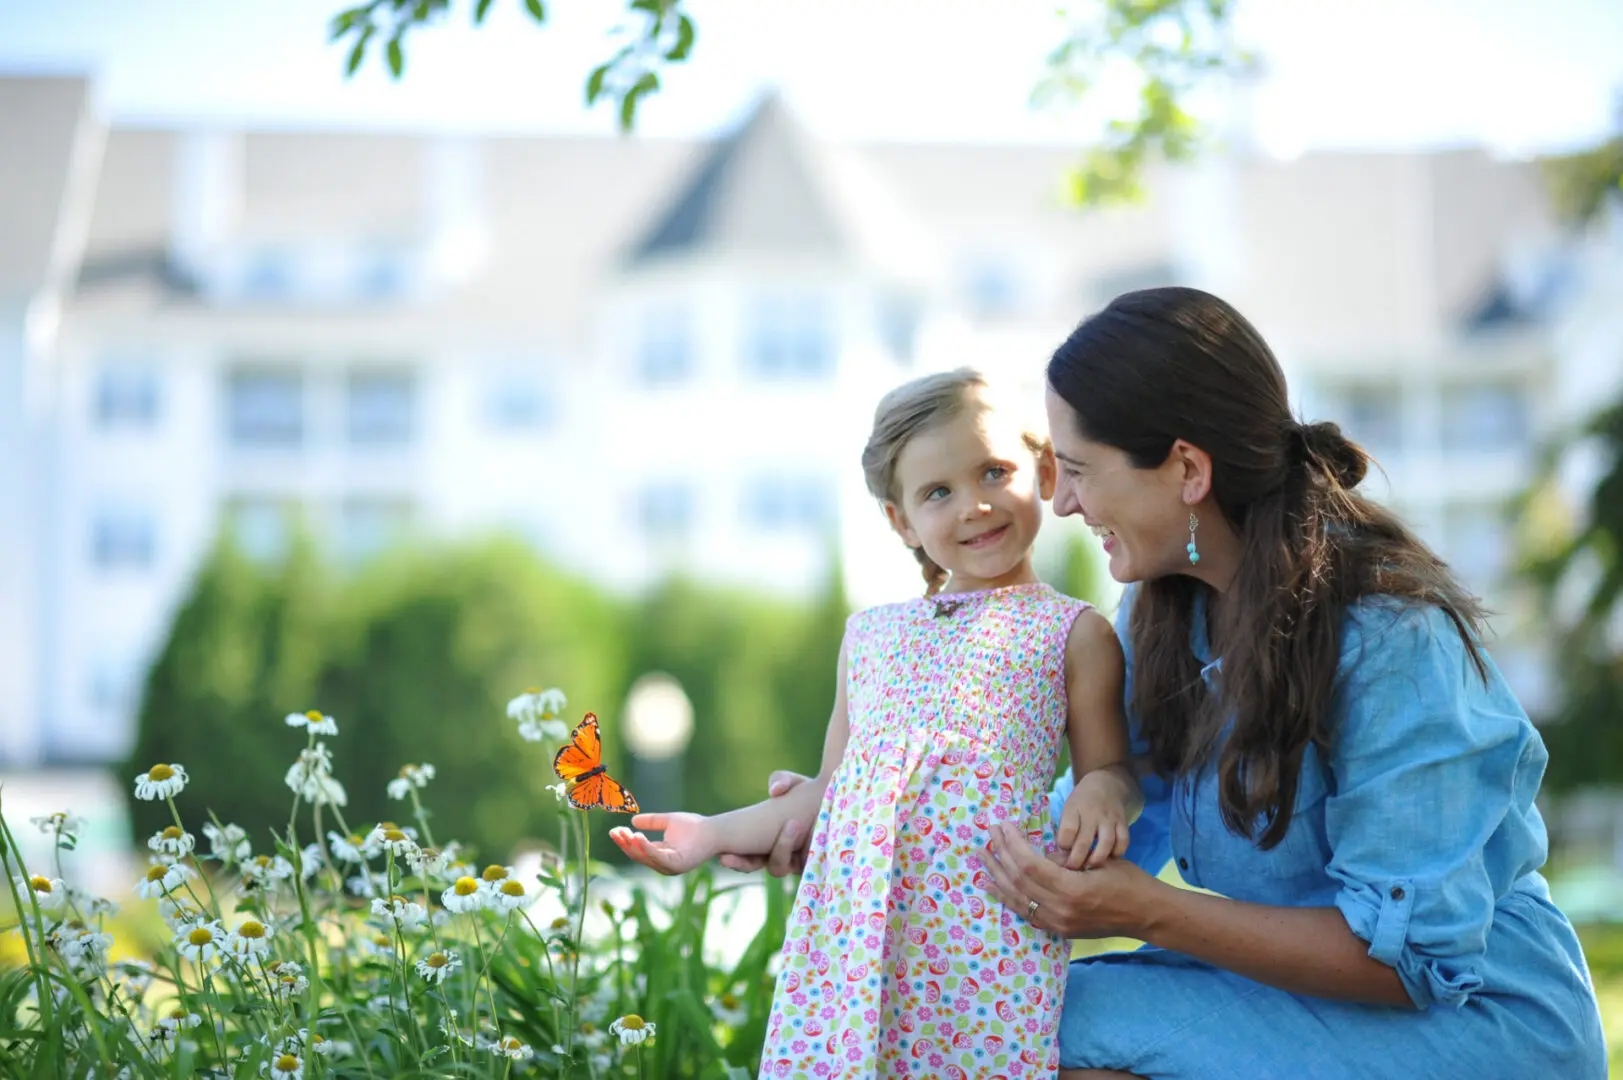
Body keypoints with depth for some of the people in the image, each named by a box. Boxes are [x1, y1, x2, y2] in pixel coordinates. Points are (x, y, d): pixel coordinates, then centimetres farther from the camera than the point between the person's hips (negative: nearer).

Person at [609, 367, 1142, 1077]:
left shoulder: (1072, 633, 6)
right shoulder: (869, 635, 18)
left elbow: (1109, 767, 10)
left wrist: (1102, 791, -13)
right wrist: (716, 833, 20)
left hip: (992, 932, -3)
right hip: (852, 925, 4)